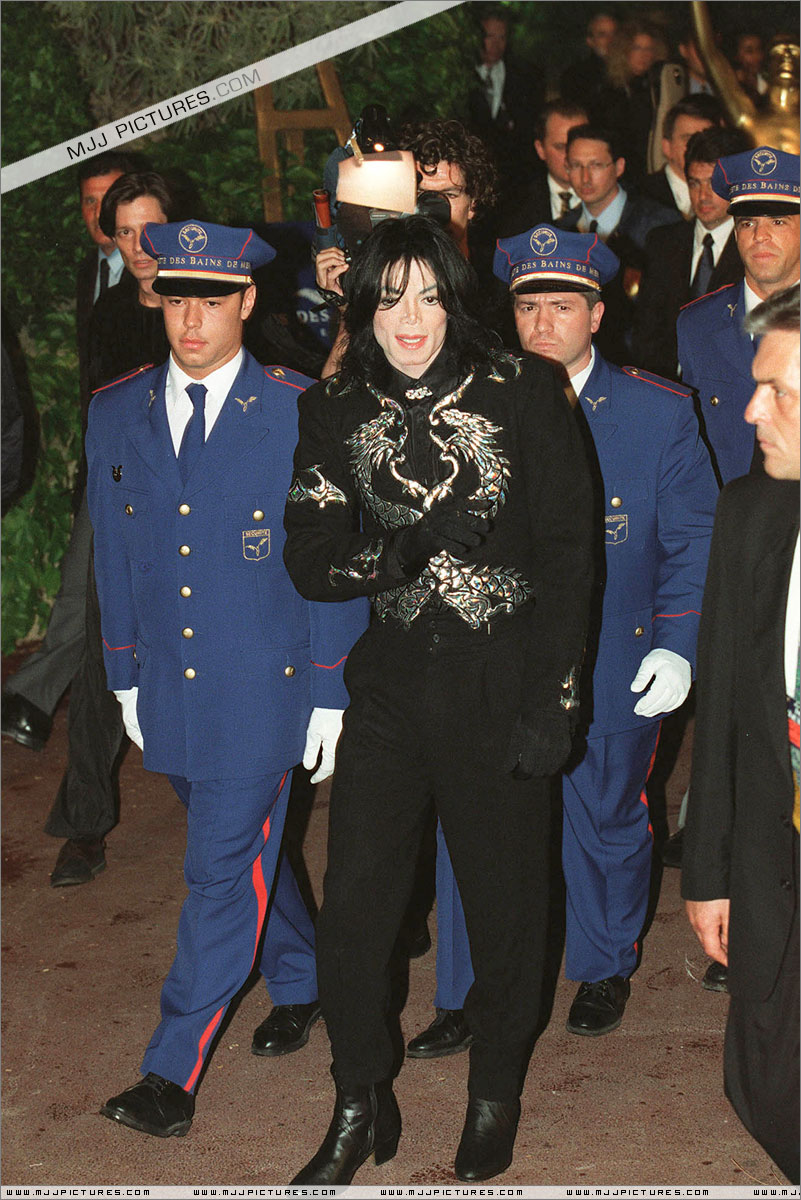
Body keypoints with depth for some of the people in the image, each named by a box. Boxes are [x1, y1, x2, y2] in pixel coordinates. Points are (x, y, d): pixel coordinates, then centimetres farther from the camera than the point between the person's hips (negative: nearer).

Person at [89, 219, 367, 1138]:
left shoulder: (301, 415, -9)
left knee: (223, 873, -2)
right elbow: (112, 556, 11)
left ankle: (173, 1071, 6)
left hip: (263, 690, -4)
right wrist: (125, 675, 10)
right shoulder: (114, 415, 4)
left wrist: (330, 693, -6)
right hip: (165, 690, 5)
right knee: (239, 858, 19)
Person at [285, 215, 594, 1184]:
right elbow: (307, 558, 0)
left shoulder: (522, 394, -4)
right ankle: (360, 1108, 21)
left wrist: (552, 698, -7)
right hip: (390, 683, 2)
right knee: (350, 909, -1)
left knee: (504, 904, 8)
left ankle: (495, 1095, 33)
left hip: (504, 685, -2)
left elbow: (568, 550, -3)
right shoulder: (335, 414, 4)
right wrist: (391, 549, -21)